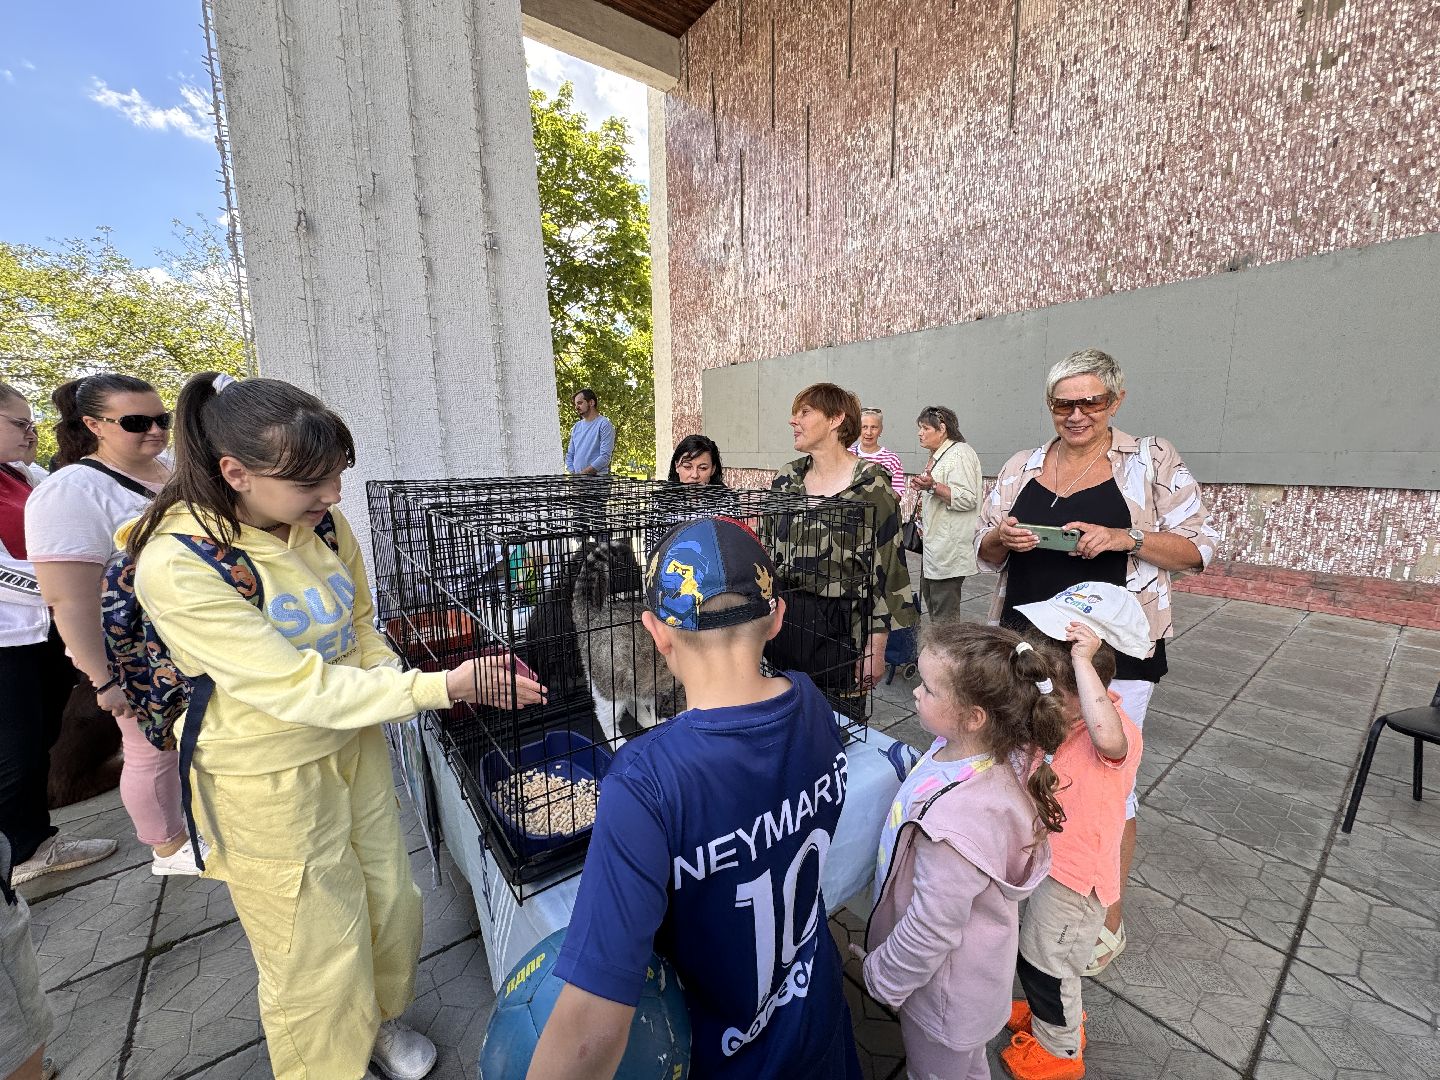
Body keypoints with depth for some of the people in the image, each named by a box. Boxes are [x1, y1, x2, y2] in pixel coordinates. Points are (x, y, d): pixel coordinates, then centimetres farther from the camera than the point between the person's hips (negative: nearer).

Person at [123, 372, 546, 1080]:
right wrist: (443, 688, -30)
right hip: (271, 782, -5)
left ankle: (377, 1019, 52)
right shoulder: (178, 566, -24)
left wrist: (403, 688, -10)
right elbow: (298, 689, -27)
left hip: (355, 744, 6)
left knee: (391, 902, 22)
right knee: (315, 955, 14)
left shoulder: (322, 523, -6)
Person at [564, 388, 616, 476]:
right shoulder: (576, 427, 17)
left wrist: (582, 473, -14)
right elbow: (569, 455, 19)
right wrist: (573, 473, 1)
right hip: (576, 477, 5)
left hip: (597, 477, -5)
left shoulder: (604, 425, -4)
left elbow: (605, 457, -12)